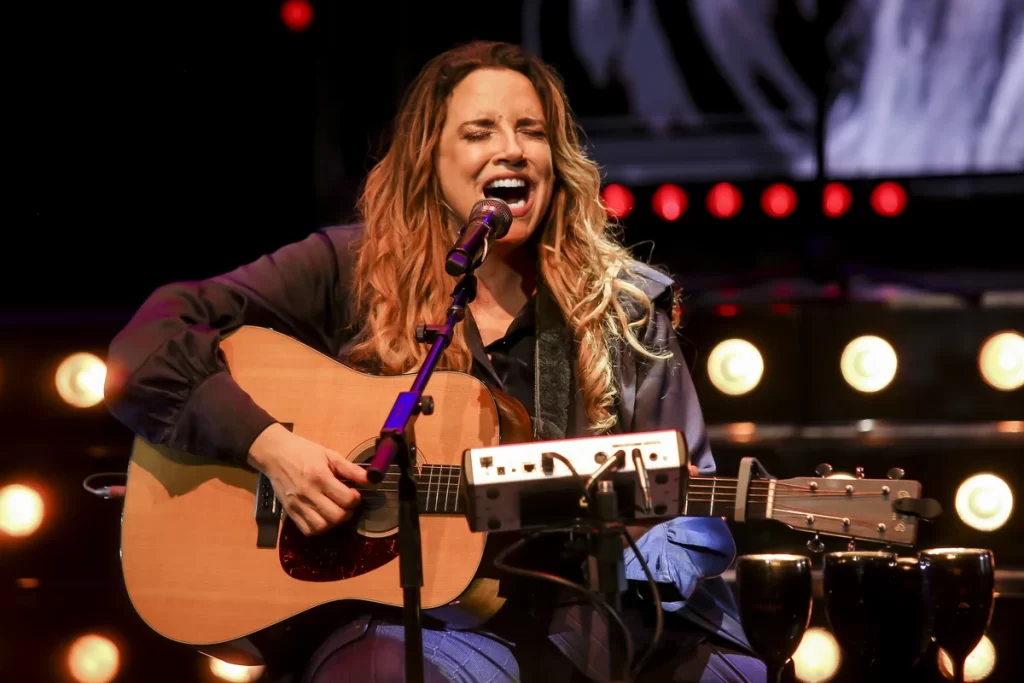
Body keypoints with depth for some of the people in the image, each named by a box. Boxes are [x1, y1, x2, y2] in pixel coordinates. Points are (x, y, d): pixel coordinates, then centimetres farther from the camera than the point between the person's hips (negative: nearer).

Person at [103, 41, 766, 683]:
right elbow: (146, 352, -1)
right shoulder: (351, 272, 4)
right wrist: (269, 445, -15)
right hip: (396, 614, -3)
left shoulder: (622, 308, 11)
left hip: (572, 619, 3)